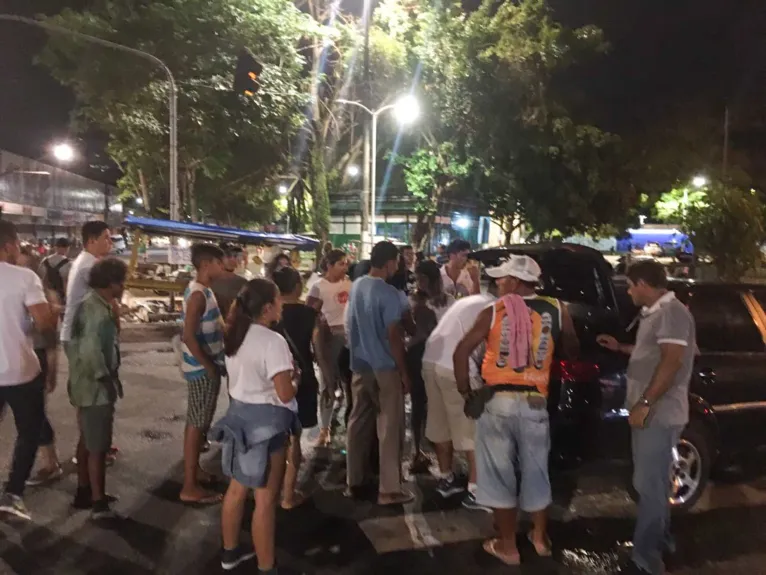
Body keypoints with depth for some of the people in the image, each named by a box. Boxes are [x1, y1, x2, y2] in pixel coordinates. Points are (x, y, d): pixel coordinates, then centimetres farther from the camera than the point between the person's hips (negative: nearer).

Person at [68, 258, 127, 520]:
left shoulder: (91, 304, 7)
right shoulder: (99, 311, -24)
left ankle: (83, 491, 35)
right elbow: (91, 352, -32)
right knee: (98, 447, 1)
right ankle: (99, 503, 12)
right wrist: (107, 379, -18)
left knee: (86, 440, 21)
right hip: (96, 388, -10)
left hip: (87, 384, 10)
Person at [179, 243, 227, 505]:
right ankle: (190, 487, 7)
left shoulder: (201, 290, 9)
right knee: (198, 424, -2)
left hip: (205, 367, 10)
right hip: (203, 369, -10)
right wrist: (210, 367, -20)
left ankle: (194, 470, 34)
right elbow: (189, 337, -26)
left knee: (197, 422, 19)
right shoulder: (198, 294, -21)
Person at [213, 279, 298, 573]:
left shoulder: (235, 336, 5)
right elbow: (285, 394, -24)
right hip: (265, 421, -9)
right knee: (265, 499, 3)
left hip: (238, 413, 9)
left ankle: (230, 551, 39)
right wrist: (294, 377, -5)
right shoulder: (273, 341, -22)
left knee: (237, 487, 22)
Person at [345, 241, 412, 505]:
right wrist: (404, 372, -10)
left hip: (359, 366, 7)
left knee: (358, 423, 14)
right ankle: (389, 489, 8)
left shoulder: (356, 286, 5)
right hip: (384, 368, -7)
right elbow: (393, 337, -17)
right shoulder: (388, 294, -17)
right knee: (390, 428, 2)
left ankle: (354, 481, 24)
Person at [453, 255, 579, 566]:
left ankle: (507, 545, 21)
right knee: (535, 471, 20)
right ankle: (540, 537, 36)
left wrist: (463, 387, 4)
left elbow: (461, 352, -10)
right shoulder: (556, 310, 1)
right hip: (535, 402, 3)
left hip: (499, 400, -3)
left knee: (500, 473, 10)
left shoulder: (495, 311, -5)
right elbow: (573, 351, 13)